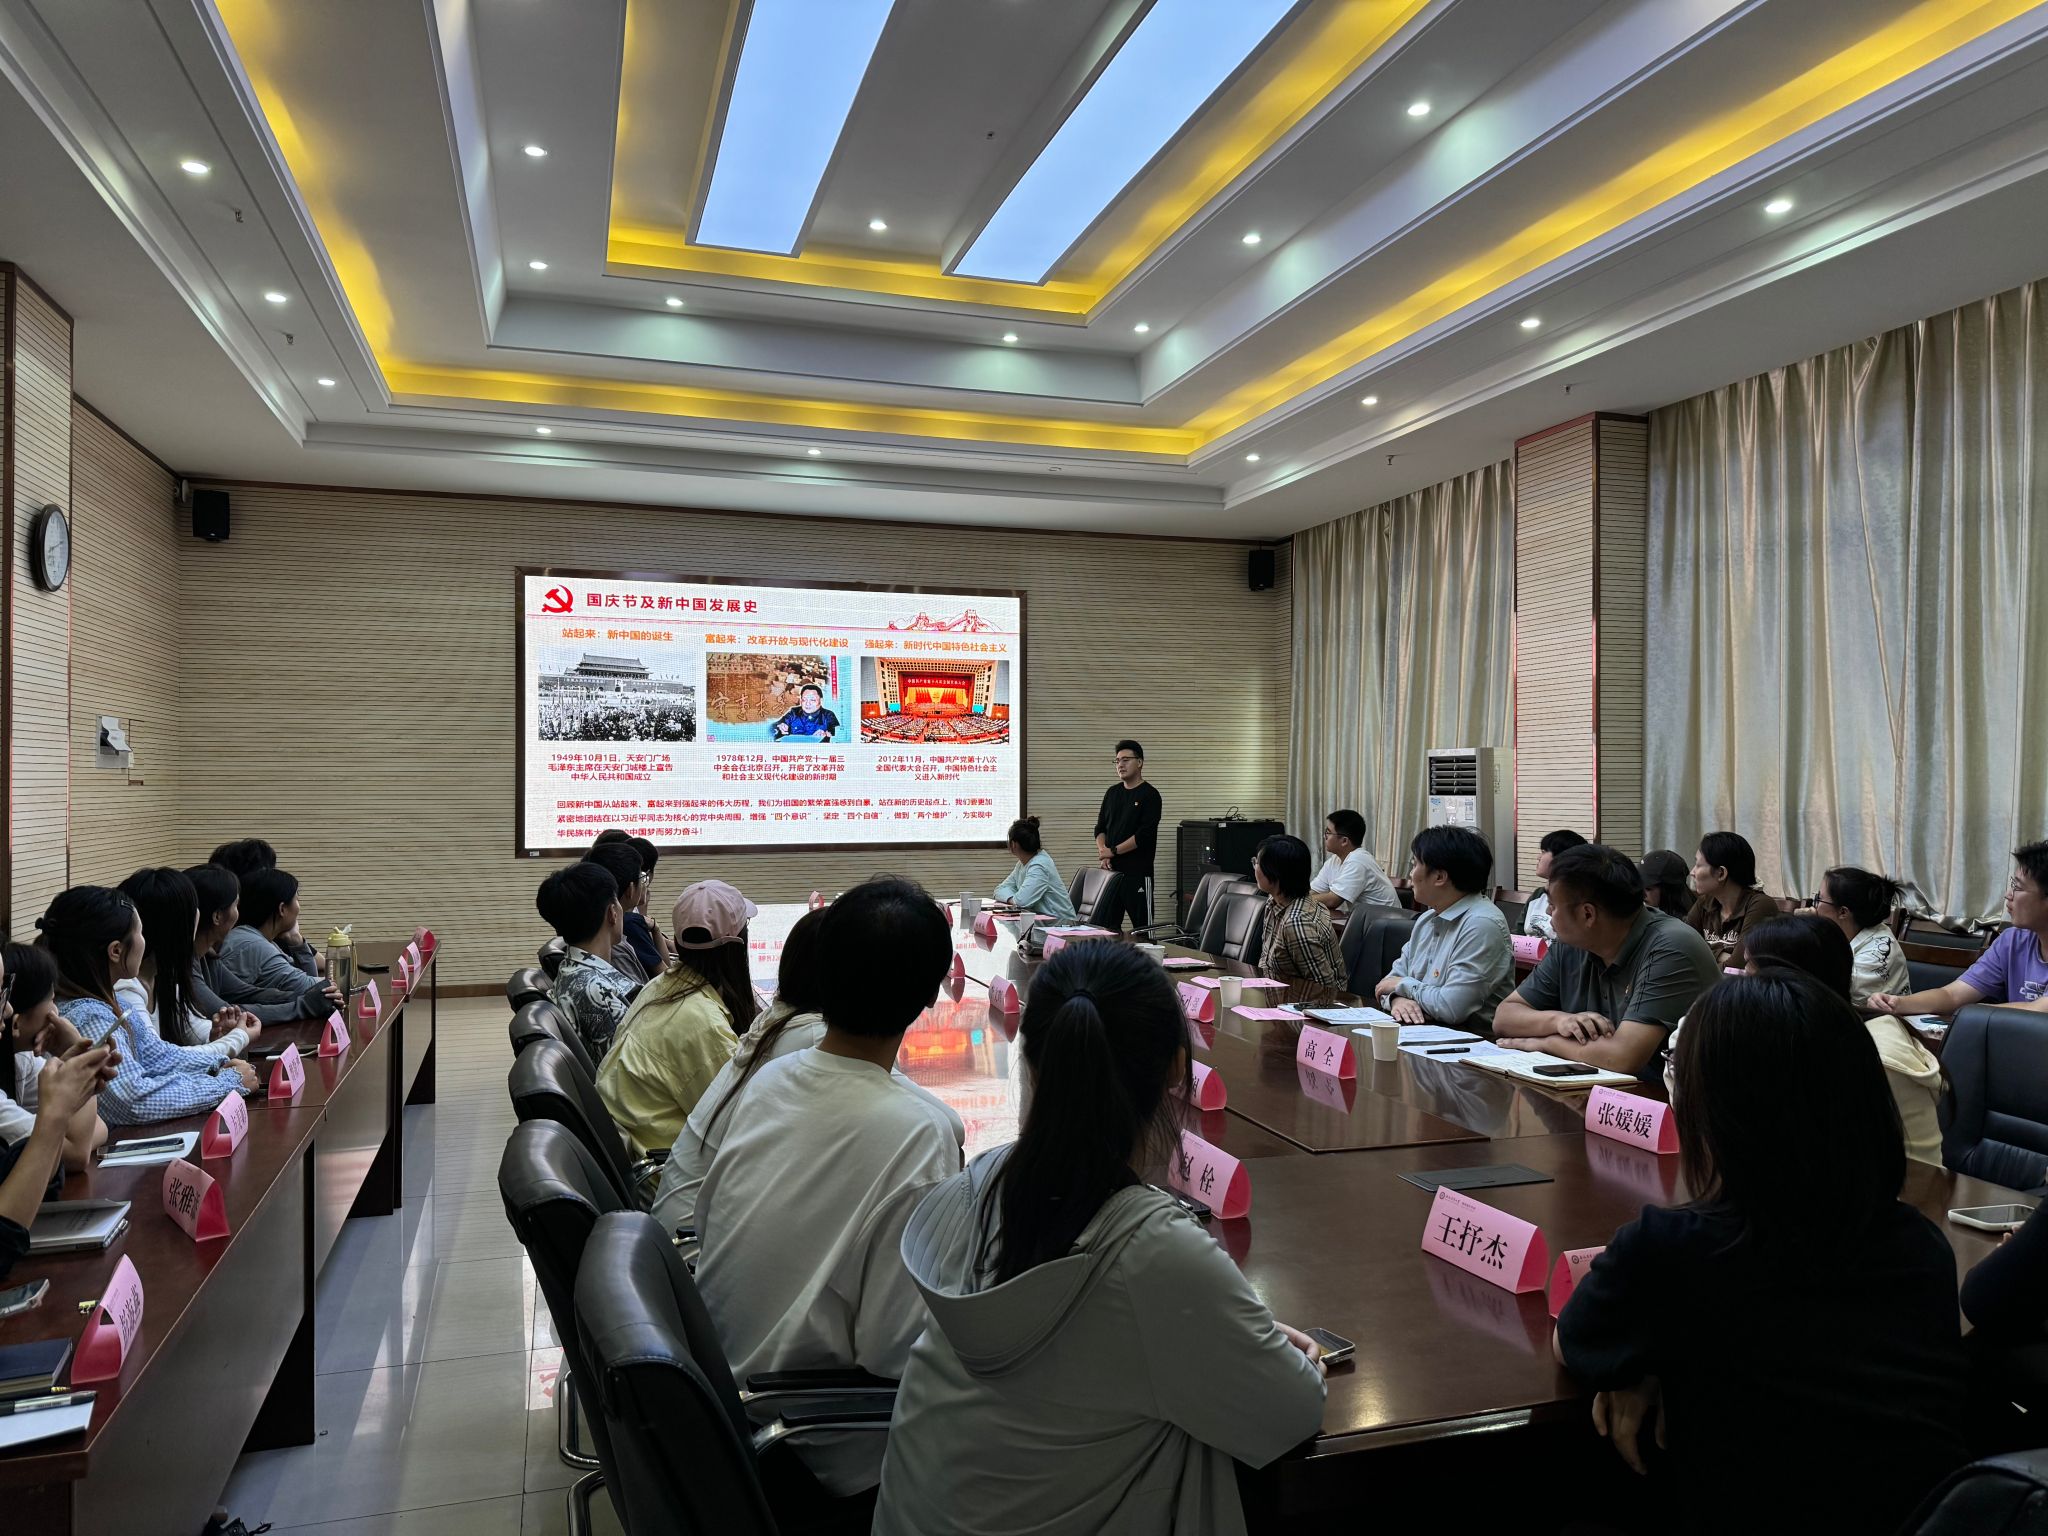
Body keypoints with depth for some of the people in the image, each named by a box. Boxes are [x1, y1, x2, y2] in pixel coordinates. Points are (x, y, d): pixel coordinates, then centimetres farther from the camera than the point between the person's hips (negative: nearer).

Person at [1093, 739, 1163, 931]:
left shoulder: (1149, 795, -6)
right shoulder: (1112, 793, 14)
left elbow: (1145, 835, -15)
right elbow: (1100, 828, 15)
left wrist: (1113, 851, -13)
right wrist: (1103, 852, -4)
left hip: (1138, 872, -6)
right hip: (1111, 869, 6)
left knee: (1142, 926, -2)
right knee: (1103, 924, 7)